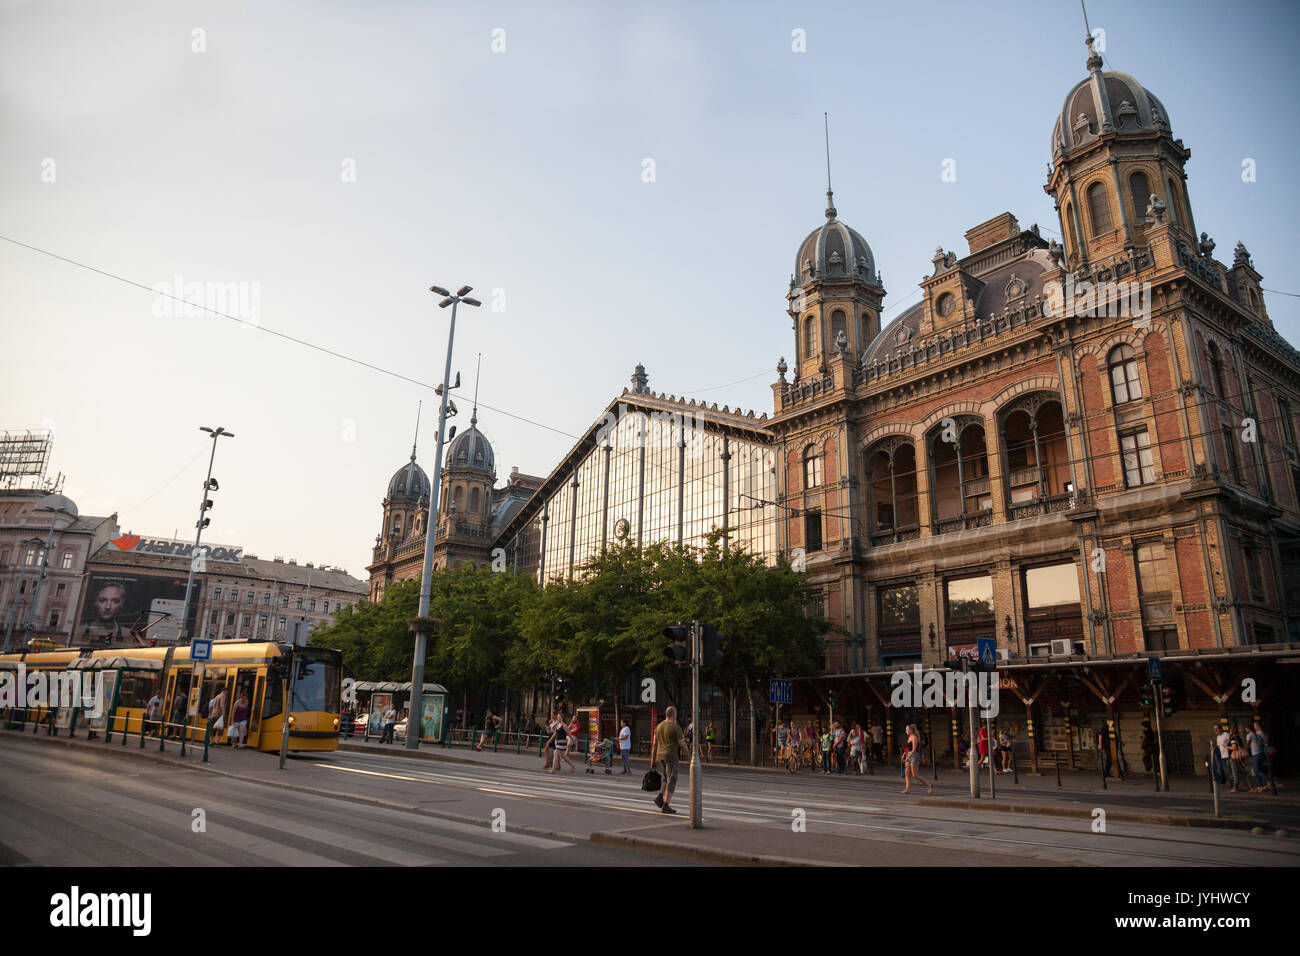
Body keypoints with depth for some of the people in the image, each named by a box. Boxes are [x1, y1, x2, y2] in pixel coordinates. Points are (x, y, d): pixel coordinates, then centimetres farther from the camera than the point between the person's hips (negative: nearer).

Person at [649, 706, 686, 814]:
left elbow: (654, 744, 9)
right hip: (671, 757, -7)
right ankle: (665, 806, -3)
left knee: (667, 779, 21)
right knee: (671, 782, 0)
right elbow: (682, 744, -13)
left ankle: (659, 797, 3)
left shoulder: (659, 726, 8)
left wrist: (652, 759, 13)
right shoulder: (676, 727, -12)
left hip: (660, 756, 7)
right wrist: (685, 749, 9)